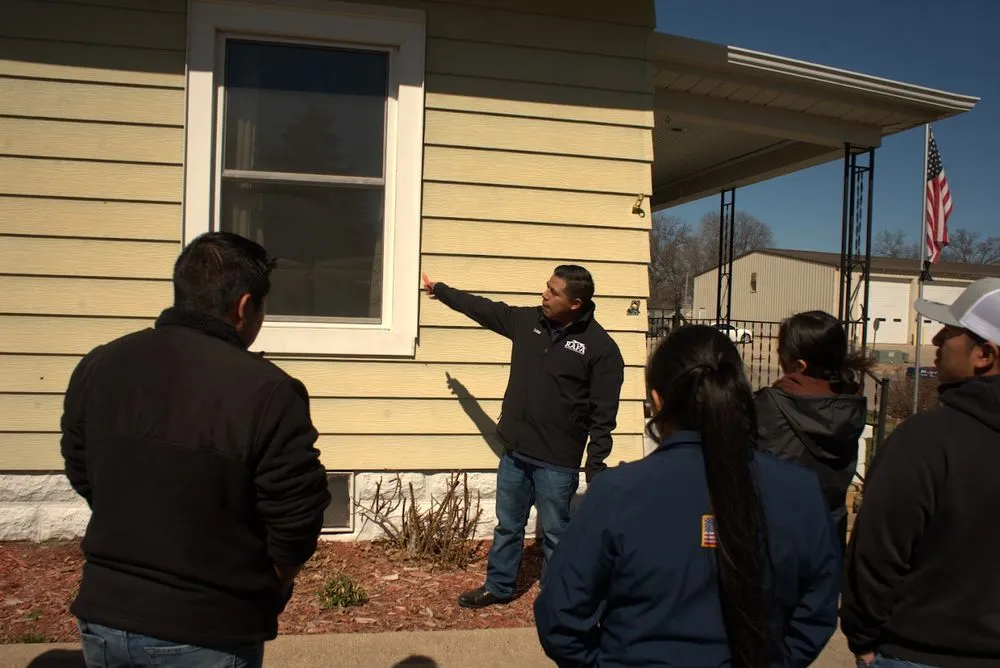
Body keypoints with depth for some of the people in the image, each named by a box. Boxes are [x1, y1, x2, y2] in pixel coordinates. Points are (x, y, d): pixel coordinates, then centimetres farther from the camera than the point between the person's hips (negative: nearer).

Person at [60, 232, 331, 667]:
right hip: (209, 632, -5)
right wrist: (265, 594, 3)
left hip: (104, 618, 5)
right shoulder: (268, 392, -20)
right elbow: (296, 521, -16)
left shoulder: (97, 367, -2)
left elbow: (83, 478, 9)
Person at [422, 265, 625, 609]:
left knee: (555, 534, 9)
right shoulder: (528, 320, 1)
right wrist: (439, 290, 21)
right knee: (507, 526, 20)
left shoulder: (601, 347, -14)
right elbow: (483, 308, 15)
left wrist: (596, 467, -15)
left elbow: (603, 414, -13)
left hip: (557, 462, -5)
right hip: (514, 451, 6)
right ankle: (498, 587, 37)